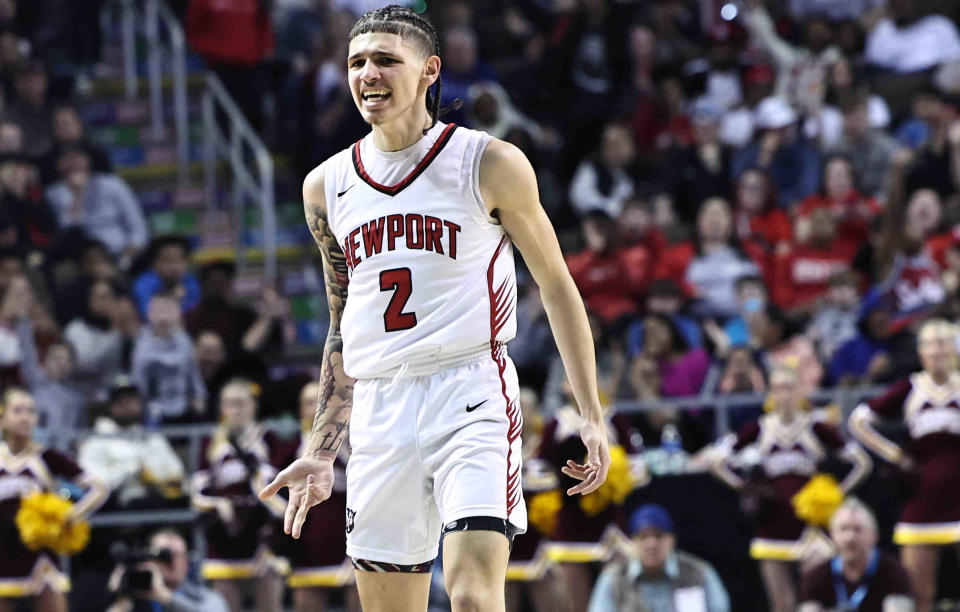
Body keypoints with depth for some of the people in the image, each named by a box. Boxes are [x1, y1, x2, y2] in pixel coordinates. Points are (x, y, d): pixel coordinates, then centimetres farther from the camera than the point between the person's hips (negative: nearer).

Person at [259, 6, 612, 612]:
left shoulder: (490, 164, -1)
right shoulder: (327, 187, 12)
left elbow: (557, 286, 6)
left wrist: (592, 416, 2)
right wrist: (321, 454, 16)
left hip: (471, 389, -5)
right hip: (379, 410, 5)